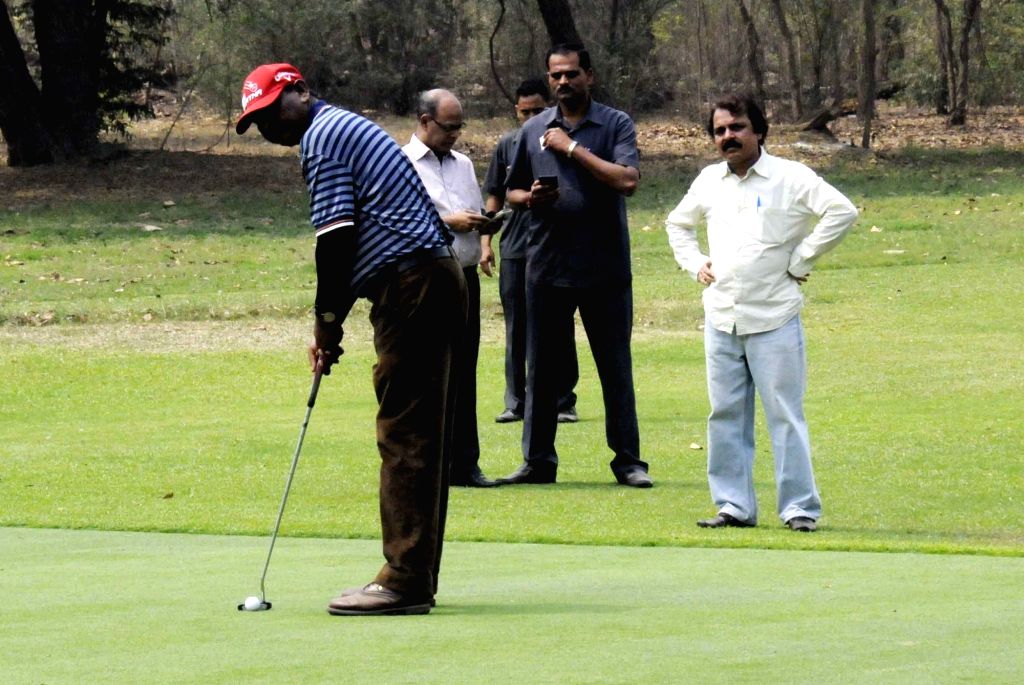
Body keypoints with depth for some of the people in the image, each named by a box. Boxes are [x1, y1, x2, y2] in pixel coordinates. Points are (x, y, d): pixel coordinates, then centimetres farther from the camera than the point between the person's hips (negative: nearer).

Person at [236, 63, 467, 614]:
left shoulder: (323, 136, -6)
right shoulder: (345, 129, 24)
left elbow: (336, 237, -12)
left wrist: (328, 321, -4)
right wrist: (330, 320, 17)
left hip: (410, 288, -10)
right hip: (436, 280, 10)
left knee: (404, 436, -10)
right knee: (422, 436, 10)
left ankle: (404, 581, -12)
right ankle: (416, 578, 14)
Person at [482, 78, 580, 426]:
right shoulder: (507, 145, 8)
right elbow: (494, 197, 13)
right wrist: (485, 242, 6)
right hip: (514, 250, 3)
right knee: (516, 331, 7)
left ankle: (563, 401, 8)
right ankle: (516, 402, 12)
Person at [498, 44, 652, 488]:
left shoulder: (616, 125, -1)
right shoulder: (534, 130, 10)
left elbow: (628, 180, -16)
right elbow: (512, 192, 17)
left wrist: (573, 149, -15)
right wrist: (530, 198, -6)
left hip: (605, 267, -3)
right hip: (546, 265, 3)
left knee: (615, 367, 2)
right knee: (541, 367, 6)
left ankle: (628, 460, 8)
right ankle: (538, 460, 13)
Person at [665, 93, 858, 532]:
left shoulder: (790, 178, -5)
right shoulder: (709, 181, 13)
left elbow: (842, 212, -14)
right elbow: (678, 224, 30)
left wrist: (801, 260, -12)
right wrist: (694, 264, 14)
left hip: (773, 318, -5)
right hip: (720, 317, 5)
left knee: (785, 414, -4)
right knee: (726, 415, 7)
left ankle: (800, 507, 0)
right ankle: (734, 505, 13)